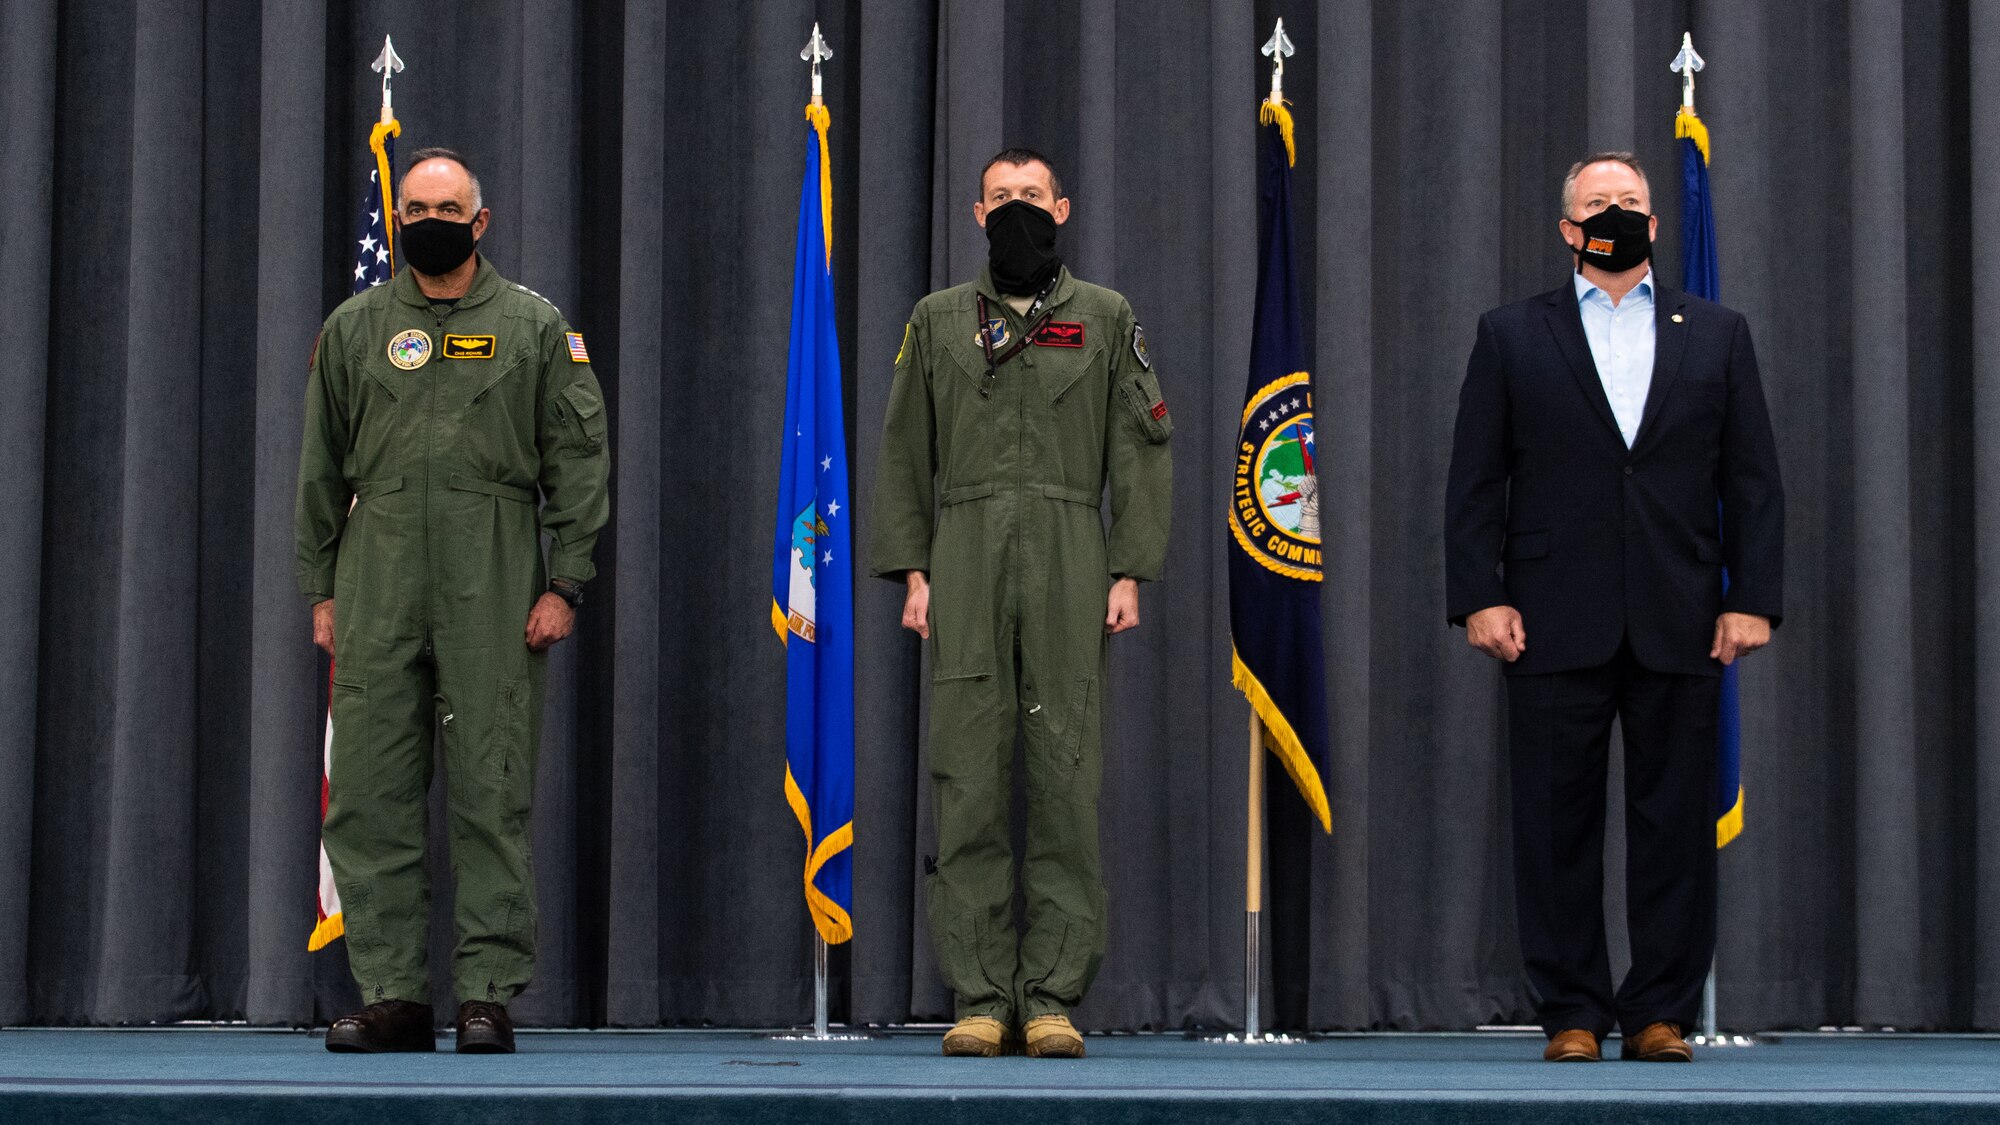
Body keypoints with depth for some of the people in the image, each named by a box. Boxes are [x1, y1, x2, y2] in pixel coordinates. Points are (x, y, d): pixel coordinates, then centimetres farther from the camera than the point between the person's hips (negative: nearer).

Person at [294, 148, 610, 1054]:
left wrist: (564, 585, -4)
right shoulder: (353, 328, 14)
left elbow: (577, 459, 4)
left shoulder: (533, 326, 7)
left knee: (491, 793, -4)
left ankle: (489, 994, 0)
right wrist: (321, 590, 10)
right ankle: (391, 993, 5)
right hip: (379, 584, 3)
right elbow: (322, 469, 16)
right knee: (369, 792, -1)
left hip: (492, 583, -2)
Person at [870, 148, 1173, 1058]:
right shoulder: (937, 321, 15)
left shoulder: (1106, 319, 11)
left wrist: (1130, 571, -2)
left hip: (1070, 568, -1)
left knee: (1067, 781, -4)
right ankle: (980, 996, 1)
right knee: (967, 783, -3)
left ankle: (1054, 996, 0)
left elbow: (1144, 451, 7)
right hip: (965, 568, 1)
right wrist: (911, 570, 2)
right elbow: (905, 454, 13)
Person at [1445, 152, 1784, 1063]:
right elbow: (1474, 482, 5)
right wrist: (1479, 598, -5)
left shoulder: (1717, 335, 13)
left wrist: (1753, 599, -1)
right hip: (1556, 628, -1)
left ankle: (1661, 1014, 9)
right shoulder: (1511, 337, 10)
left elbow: (1753, 480, 9)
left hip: (1680, 628, 1)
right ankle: (1572, 1015, 7)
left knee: (1676, 825, 2)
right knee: (1557, 828, 0)